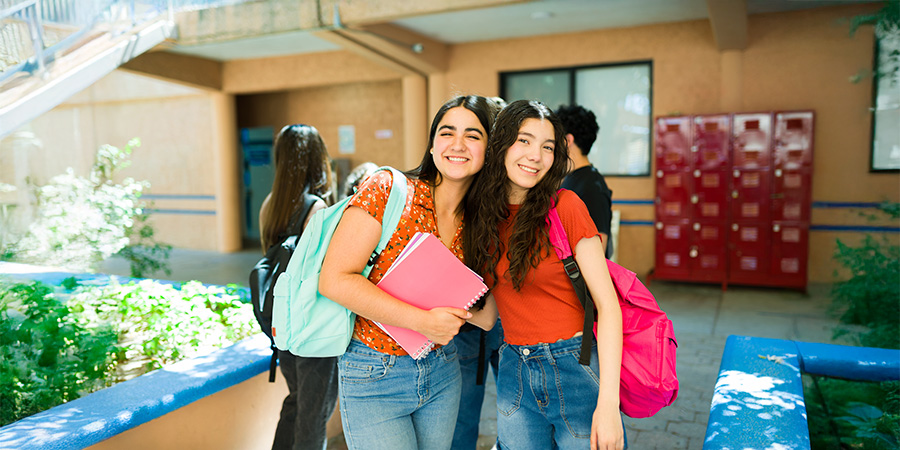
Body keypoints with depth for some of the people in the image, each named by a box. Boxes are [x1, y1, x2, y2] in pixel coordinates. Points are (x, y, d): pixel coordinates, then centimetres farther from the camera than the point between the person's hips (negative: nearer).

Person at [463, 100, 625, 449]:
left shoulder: (565, 207, -11)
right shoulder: (481, 213, 2)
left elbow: (608, 305, -13)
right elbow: (489, 311, 9)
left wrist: (608, 404, -19)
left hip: (575, 369, -4)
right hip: (514, 371, 4)